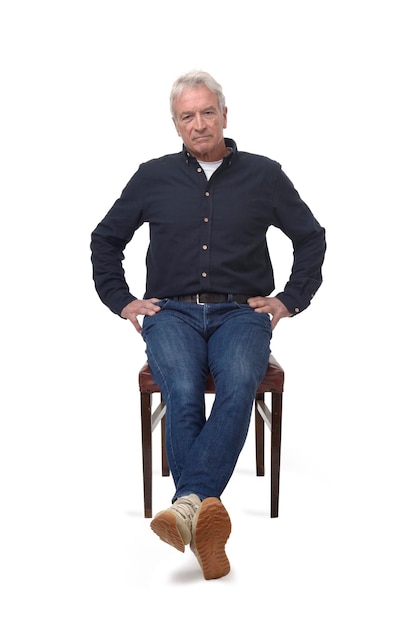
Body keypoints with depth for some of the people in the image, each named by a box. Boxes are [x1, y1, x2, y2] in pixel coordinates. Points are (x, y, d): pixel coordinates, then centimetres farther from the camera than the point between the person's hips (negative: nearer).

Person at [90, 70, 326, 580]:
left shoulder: (263, 175, 11)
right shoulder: (153, 177, 13)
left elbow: (312, 238, 19)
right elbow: (105, 239, 21)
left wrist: (290, 300, 8)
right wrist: (121, 301, 11)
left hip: (241, 313, 0)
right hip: (172, 312, 1)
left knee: (239, 385, -34)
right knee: (182, 392, -31)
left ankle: (188, 503, -44)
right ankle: (203, 522, -40)